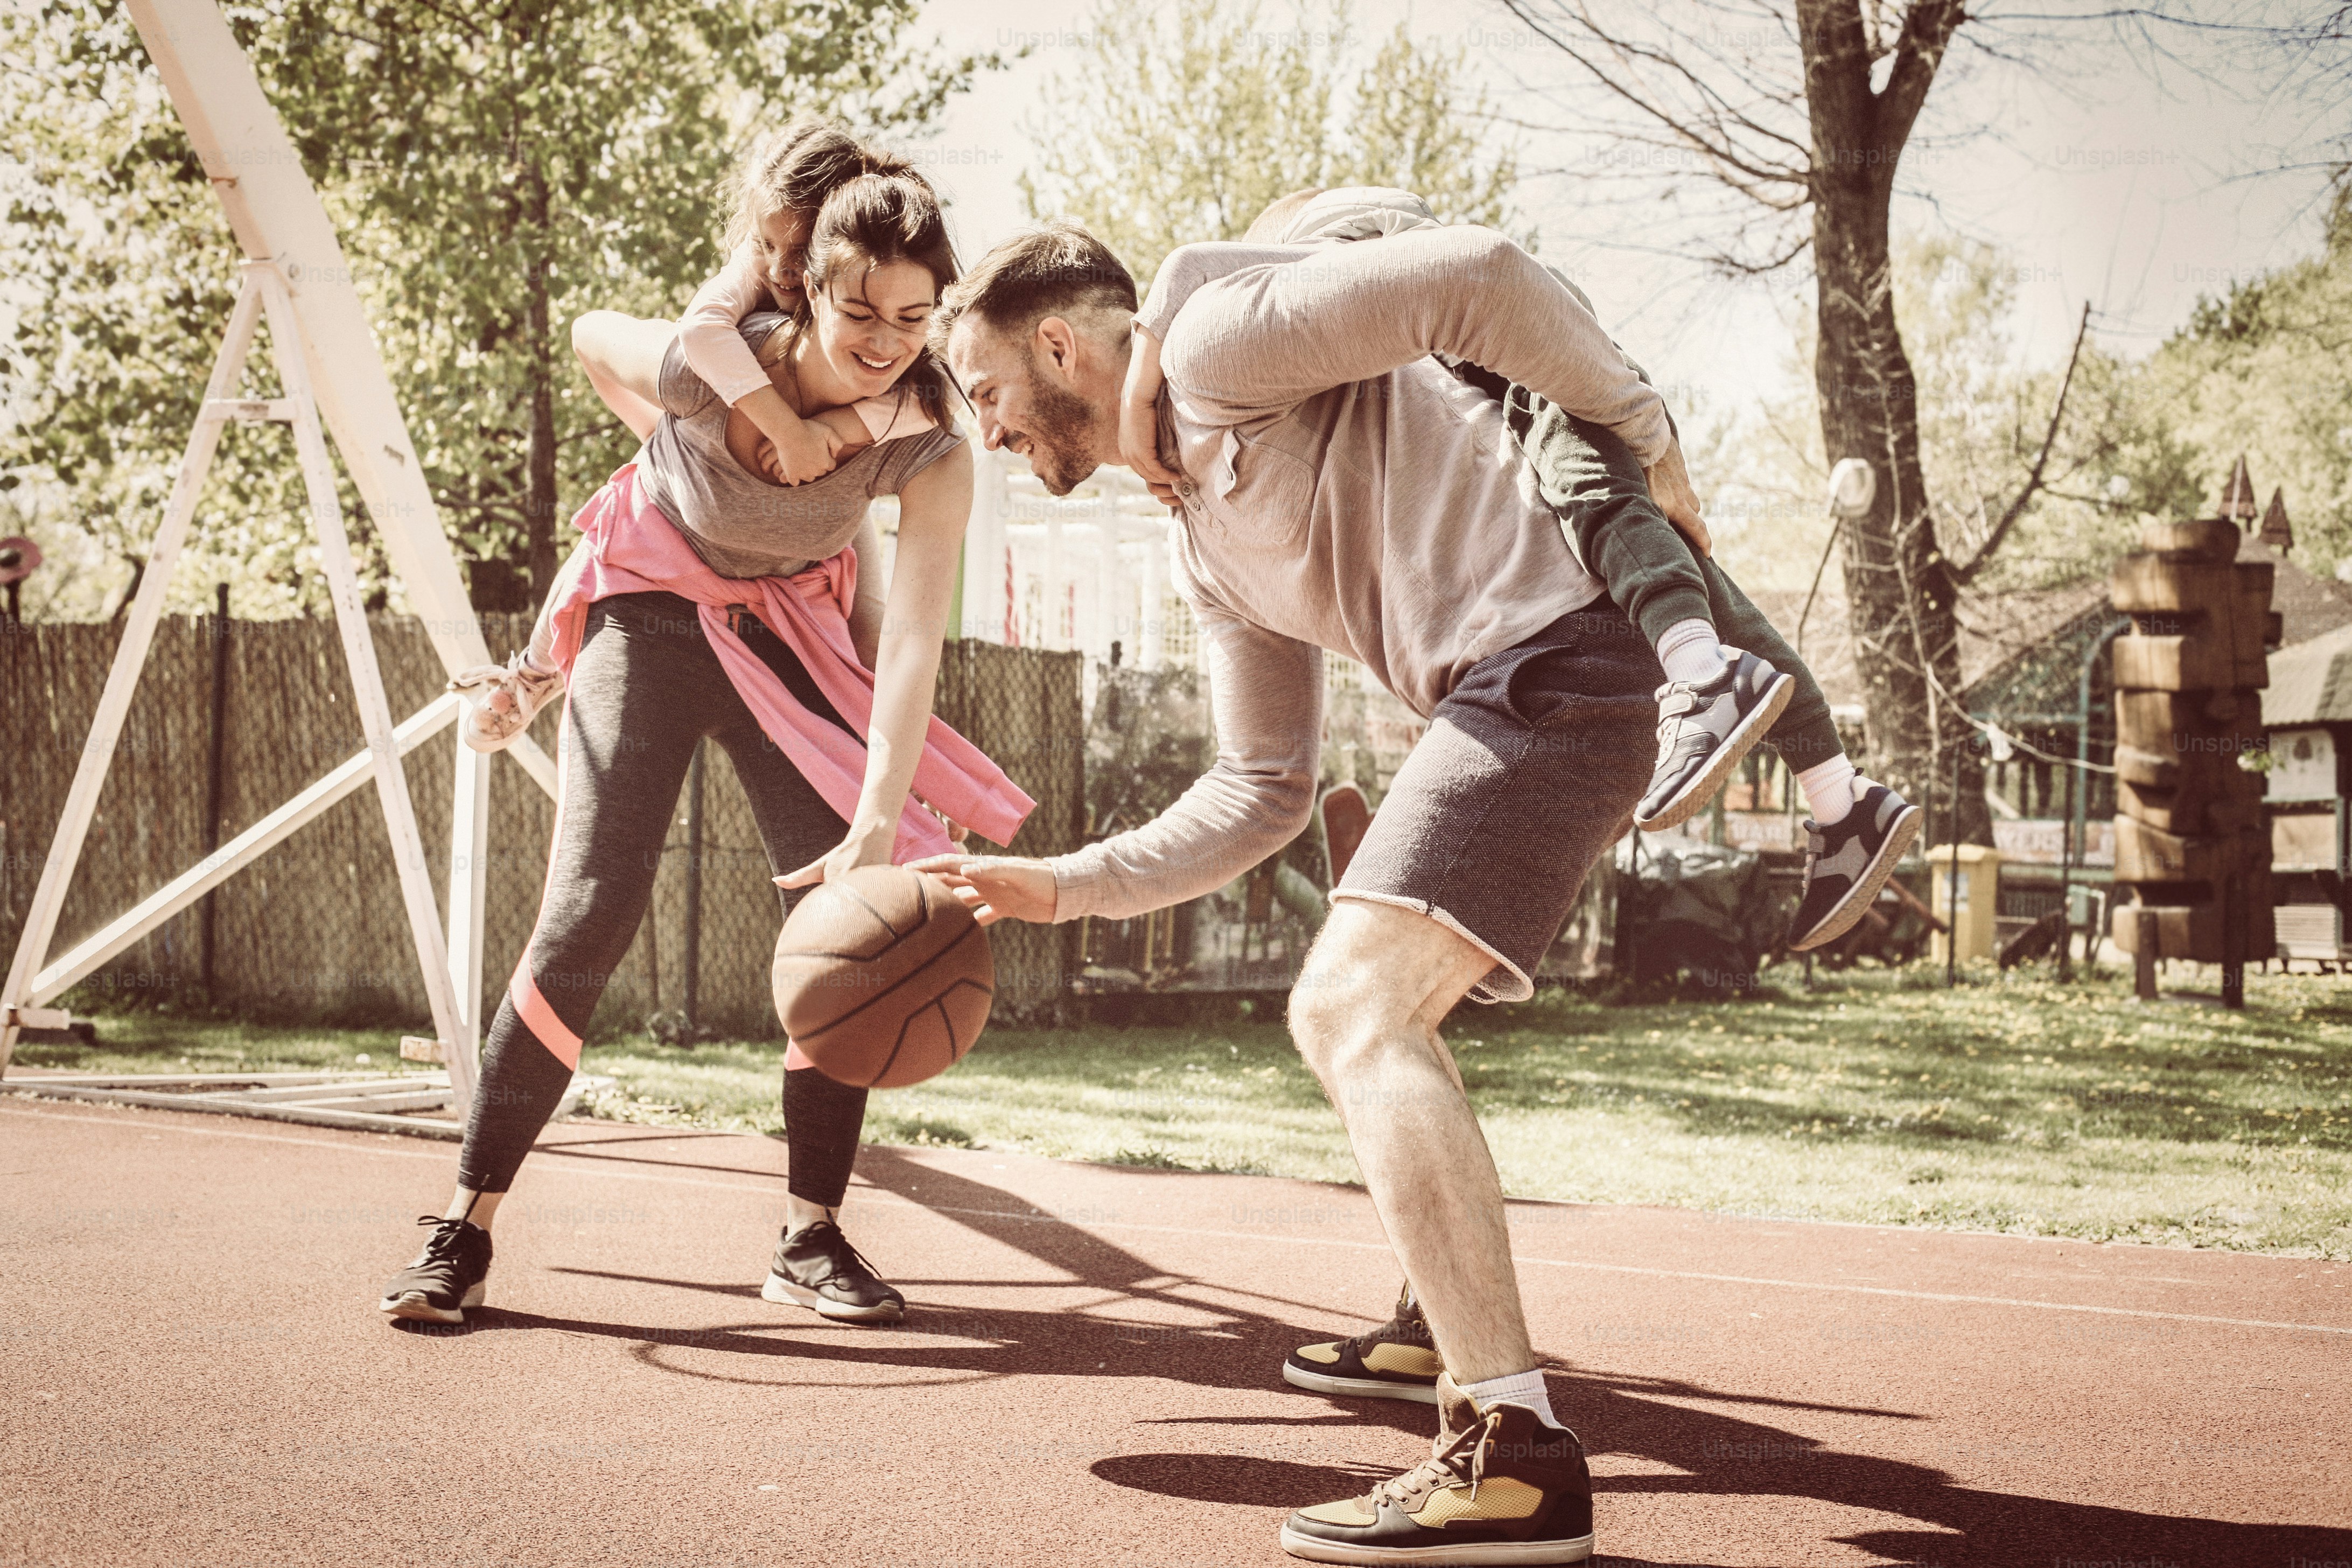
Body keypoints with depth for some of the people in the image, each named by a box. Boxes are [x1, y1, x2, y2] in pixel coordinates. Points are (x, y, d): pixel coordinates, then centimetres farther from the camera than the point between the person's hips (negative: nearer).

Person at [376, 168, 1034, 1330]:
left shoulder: (930, 455, -25)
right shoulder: (711, 372, -29)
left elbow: (911, 645, -34)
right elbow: (592, 336, -5)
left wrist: (879, 829, -45)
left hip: (790, 633, 2)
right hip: (654, 610, -2)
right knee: (591, 910, -15)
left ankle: (810, 1235, 3)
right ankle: (465, 1226, -7)